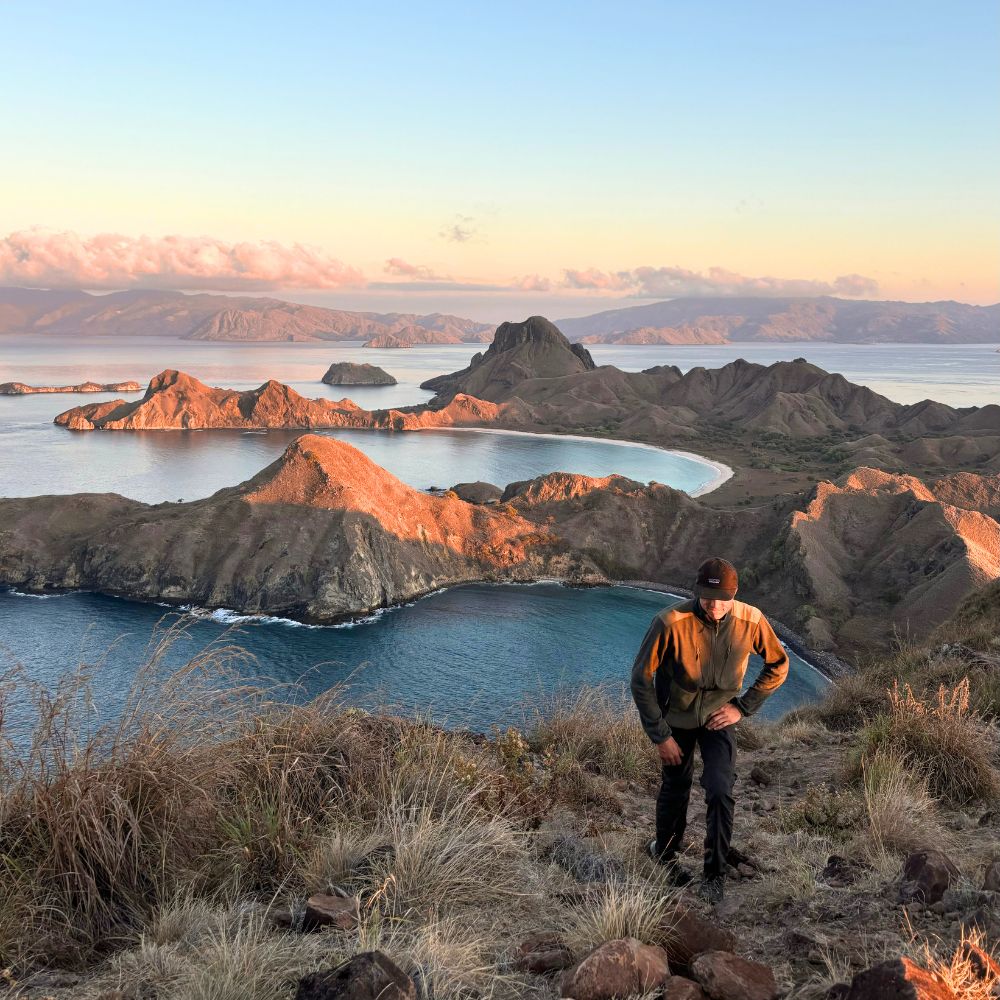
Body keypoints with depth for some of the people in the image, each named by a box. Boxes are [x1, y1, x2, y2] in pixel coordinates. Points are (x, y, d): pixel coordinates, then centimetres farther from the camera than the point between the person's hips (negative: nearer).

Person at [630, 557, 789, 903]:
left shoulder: (750, 621, -22)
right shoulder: (670, 622, -31)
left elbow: (778, 665, -2)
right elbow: (641, 679, -20)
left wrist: (743, 706, -8)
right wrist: (660, 735, -17)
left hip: (718, 717, 1)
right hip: (676, 717, -1)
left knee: (720, 792, -11)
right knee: (675, 790, 13)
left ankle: (715, 873, 9)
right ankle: (665, 851, 41)